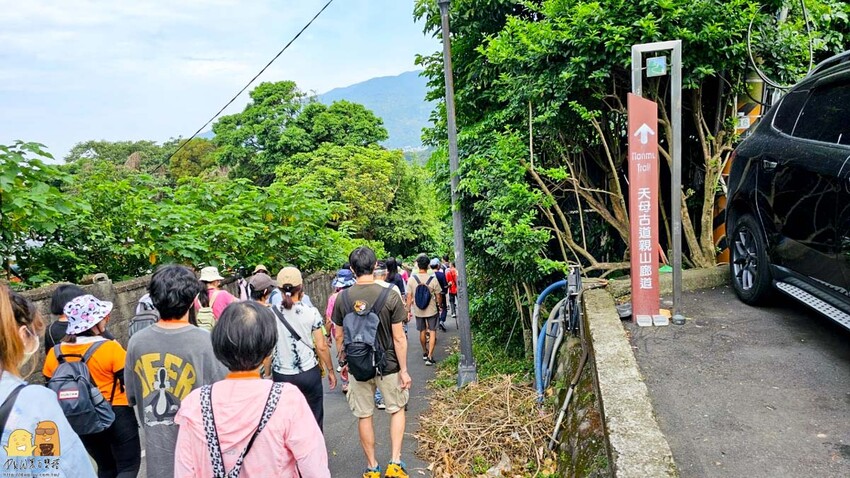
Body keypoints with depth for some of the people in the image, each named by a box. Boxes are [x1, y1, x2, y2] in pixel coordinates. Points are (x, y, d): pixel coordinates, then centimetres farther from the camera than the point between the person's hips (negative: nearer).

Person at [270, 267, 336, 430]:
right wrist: (330, 370, 6)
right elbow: (321, 346, -6)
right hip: (309, 373, -1)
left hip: (281, 375, 1)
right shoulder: (311, 312, -8)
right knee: (314, 419, 14)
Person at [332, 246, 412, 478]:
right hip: (388, 365, -1)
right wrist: (404, 370, -4)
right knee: (397, 410, 20)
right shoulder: (389, 297, -16)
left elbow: (339, 336, 1)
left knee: (364, 416, 15)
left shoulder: (342, 299, -9)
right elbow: (399, 338, -13)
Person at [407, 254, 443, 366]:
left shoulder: (412, 279, -11)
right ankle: (430, 356, -1)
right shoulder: (433, 279, -14)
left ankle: (425, 353, 35)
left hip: (418, 310, 2)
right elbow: (438, 296, -5)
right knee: (432, 332, 7)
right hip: (432, 310, -2)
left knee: (422, 331, 18)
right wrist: (439, 306, 14)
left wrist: (408, 310, 5)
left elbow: (409, 297, -7)